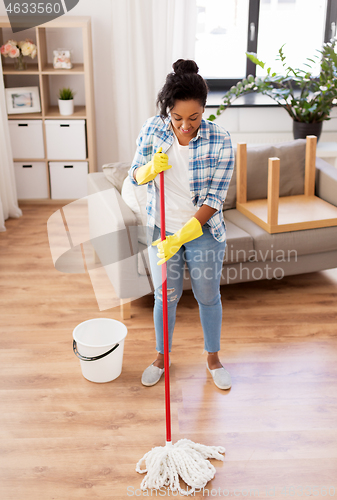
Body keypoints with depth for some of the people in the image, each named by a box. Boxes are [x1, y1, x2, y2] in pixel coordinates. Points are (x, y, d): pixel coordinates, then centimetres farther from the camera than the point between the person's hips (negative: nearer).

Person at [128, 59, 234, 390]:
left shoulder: (219, 142, -18)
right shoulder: (152, 130, -10)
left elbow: (214, 199, -18)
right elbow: (135, 175, 1)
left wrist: (181, 237, -24)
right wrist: (151, 168, -23)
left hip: (204, 231, -1)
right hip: (161, 229, 2)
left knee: (208, 296, 14)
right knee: (165, 297, 14)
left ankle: (213, 358, 37)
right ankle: (162, 357, 38)